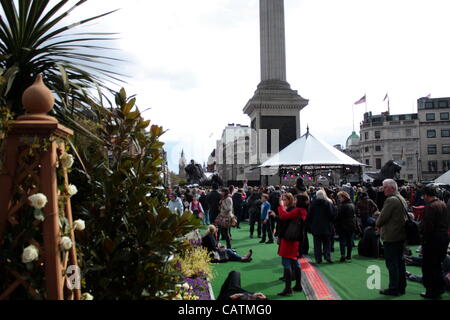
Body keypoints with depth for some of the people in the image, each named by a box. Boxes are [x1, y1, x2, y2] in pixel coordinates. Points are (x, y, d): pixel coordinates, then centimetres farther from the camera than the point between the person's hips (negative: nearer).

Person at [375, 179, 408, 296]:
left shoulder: (391, 200, -19)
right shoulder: (402, 199, 12)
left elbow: (382, 217, -19)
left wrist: (378, 224, 2)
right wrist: (381, 222, 15)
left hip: (391, 237, -10)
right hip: (401, 235, 10)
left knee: (391, 263, -2)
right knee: (400, 261, 15)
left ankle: (394, 289, 4)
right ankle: (401, 287, 24)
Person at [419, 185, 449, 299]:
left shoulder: (430, 206, -19)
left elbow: (428, 226, -21)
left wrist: (424, 241, -13)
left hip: (433, 239, -9)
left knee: (428, 266, 1)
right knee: (437, 264, 21)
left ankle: (431, 292, 7)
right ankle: (439, 288, 29)